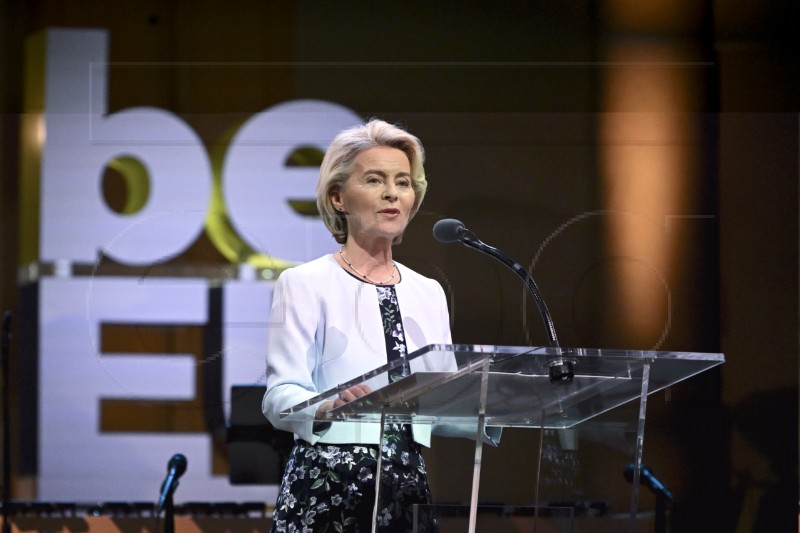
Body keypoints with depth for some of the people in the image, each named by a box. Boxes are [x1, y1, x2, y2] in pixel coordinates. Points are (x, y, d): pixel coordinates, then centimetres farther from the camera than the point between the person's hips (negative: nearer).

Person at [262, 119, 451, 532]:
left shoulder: (428, 293, 15)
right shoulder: (305, 284, -1)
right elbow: (280, 397, -11)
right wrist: (329, 407, -31)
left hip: (414, 486, 5)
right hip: (330, 484, -4)